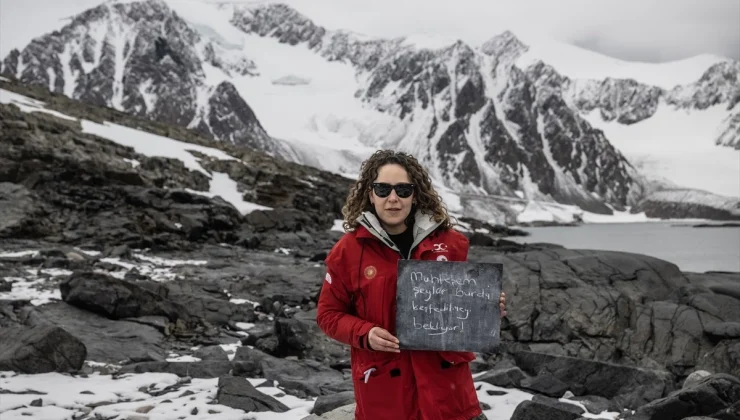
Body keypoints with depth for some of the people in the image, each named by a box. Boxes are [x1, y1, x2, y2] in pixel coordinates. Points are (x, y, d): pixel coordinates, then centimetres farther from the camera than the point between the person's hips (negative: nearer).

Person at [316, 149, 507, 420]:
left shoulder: (448, 242, 3)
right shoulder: (349, 249, -3)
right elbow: (329, 313, 4)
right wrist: (365, 334, -13)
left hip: (445, 378, 2)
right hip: (384, 387, -1)